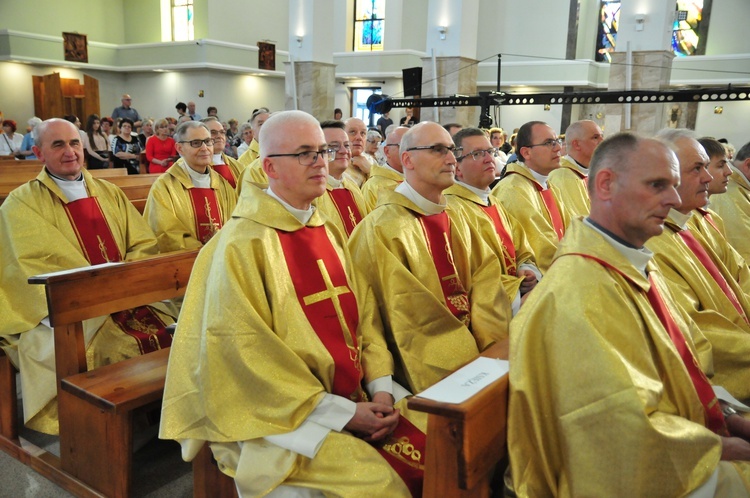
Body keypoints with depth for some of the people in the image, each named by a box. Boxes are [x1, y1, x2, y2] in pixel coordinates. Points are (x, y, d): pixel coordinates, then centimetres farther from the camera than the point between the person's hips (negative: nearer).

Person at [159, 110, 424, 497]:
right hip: (283, 416, -6)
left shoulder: (327, 232, 10)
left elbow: (365, 316, 8)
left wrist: (381, 390, -6)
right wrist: (340, 412, -16)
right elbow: (248, 353, -16)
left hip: (354, 398, 7)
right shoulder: (243, 244, -12)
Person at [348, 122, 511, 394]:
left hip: (472, 344, 7)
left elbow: (485, 277, 4)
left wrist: (493, 342, -12)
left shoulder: (455, 220, 14)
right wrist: (470, 362, -16)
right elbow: (407, 316, -14)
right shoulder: (380, 229, -10)